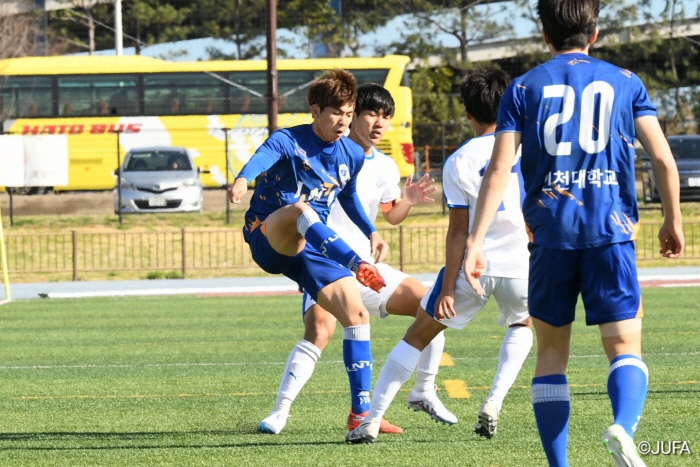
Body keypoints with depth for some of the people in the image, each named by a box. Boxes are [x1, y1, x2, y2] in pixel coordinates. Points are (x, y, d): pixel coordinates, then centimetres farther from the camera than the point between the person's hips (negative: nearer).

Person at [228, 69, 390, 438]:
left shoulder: (352, 155, 7)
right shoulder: (289, 141, -12)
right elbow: (263, 157, -36)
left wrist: (371, 232, 12)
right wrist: (242, 180, -58)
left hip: (312, 248, 6)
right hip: (269, 238, -6)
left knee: (357, 315, -7)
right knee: (299, 209, -39)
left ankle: (361, 411, -1)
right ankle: (360, 267, -56)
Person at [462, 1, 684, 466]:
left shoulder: (524, 88, 7)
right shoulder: (625, 82, 9)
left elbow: (499, 170, -2)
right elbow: (663, 158, 4)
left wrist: (475, 243, -4)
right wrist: (673, 222, 18)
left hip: (549, 232, 1)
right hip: (611, 231, -1)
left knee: (551, 353, 14)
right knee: (626, 348, -1)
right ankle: (624, 427, -32)